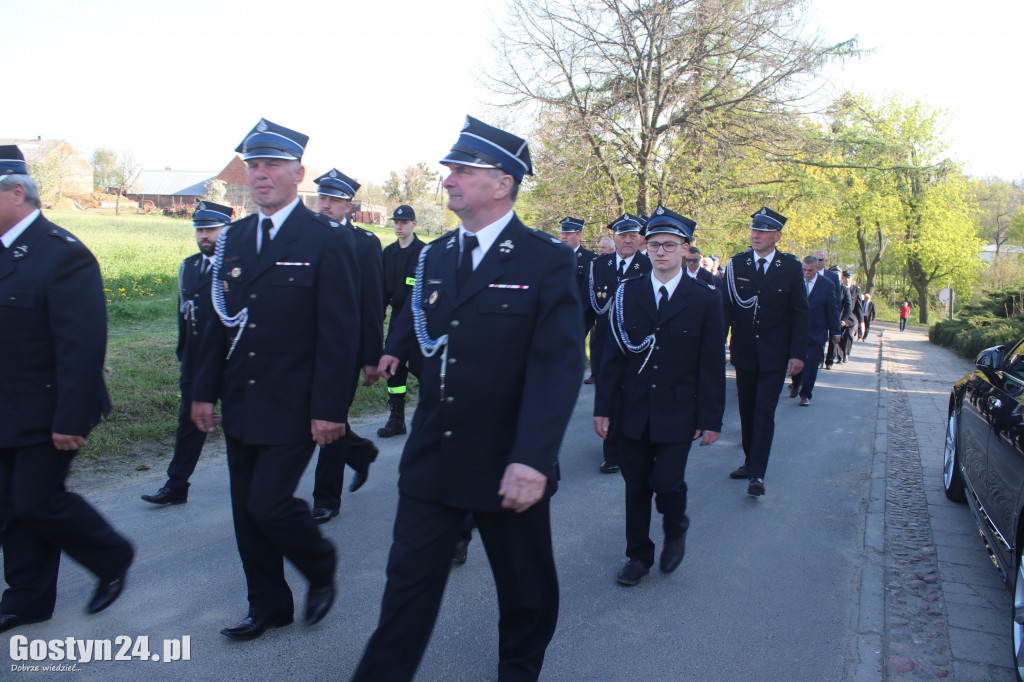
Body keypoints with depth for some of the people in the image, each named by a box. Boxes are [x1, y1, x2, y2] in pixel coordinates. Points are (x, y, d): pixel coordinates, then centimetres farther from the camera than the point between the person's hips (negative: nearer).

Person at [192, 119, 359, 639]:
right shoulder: (234, 237, 9)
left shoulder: (328, 240, -10)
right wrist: (205, 391, 9)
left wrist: (329, 409, -16)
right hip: (240, 403, 7)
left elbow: (340, 333, -13)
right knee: (246, 510, 12)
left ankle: (321, 567, 22)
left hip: (293, 407, -6)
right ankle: (268, 606, 31)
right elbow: (220, 320, 13)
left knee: (269, 503, -9)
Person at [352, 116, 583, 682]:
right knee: (408, 582, 9)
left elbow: (558, 366, -21)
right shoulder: (434, 257, 6)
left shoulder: (548, 261, -12)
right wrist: (396, 348, 11)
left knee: (525, 589, 17)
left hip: (509, 466, -3)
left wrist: (533, 459, -29)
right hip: (431, 459, 4)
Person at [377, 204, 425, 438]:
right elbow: (384, 288, 15)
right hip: (397, 316, 6)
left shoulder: (424, 252, -6)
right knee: (393, 366, 5)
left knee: (418, 366, -5)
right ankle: (396, 420, 14)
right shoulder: (388, 252, 12)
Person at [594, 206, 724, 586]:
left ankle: (676, 529, 25)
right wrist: (603, 407, -2)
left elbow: (712, 364, -3)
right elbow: (613, 354, 2)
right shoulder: (628, 292, 2)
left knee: (667, 483, -9)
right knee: (636, 487, 10)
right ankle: (639, 556, 28)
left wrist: (712, 419, -5)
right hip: (634, 409, 2)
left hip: (678, 412, -2)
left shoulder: (705, 298, -3)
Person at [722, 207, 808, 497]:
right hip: (744, 351, 3)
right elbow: (726, 306, 1)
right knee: (747, 410, 13)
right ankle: (750, 461, 28)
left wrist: (798, 353, -8)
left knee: (764, 411, -6)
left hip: (775, 354, -3)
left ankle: (757, 474, -3)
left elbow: (800, 313, -2)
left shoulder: (791, 267, -3)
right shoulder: (736, 264, 1)